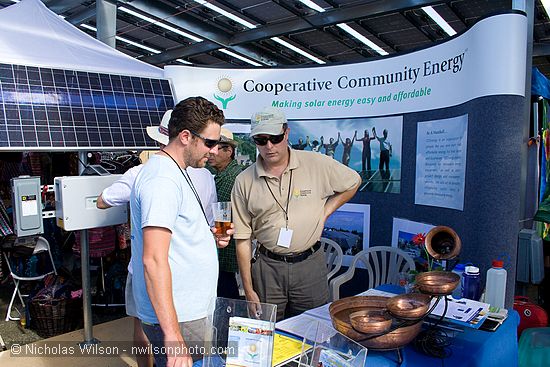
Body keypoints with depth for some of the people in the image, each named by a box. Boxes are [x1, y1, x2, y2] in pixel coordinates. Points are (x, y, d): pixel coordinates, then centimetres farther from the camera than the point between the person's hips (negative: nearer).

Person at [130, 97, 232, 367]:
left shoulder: (175, 172, 13)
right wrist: (173, 334, -28)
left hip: (189, 311, 10)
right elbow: (153, 260, -27)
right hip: (179, 319, -10)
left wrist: (209, 237, 6)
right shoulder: (162, 179, -20)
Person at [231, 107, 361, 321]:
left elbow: (353, 182, 13)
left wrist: (325, 211, 2)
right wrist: (248, 290, -1)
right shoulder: (244, 182, -3)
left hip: (310, 265, 0)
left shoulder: (317, 164, -5)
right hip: (267, 267, 1)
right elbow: (243, 239, -1)